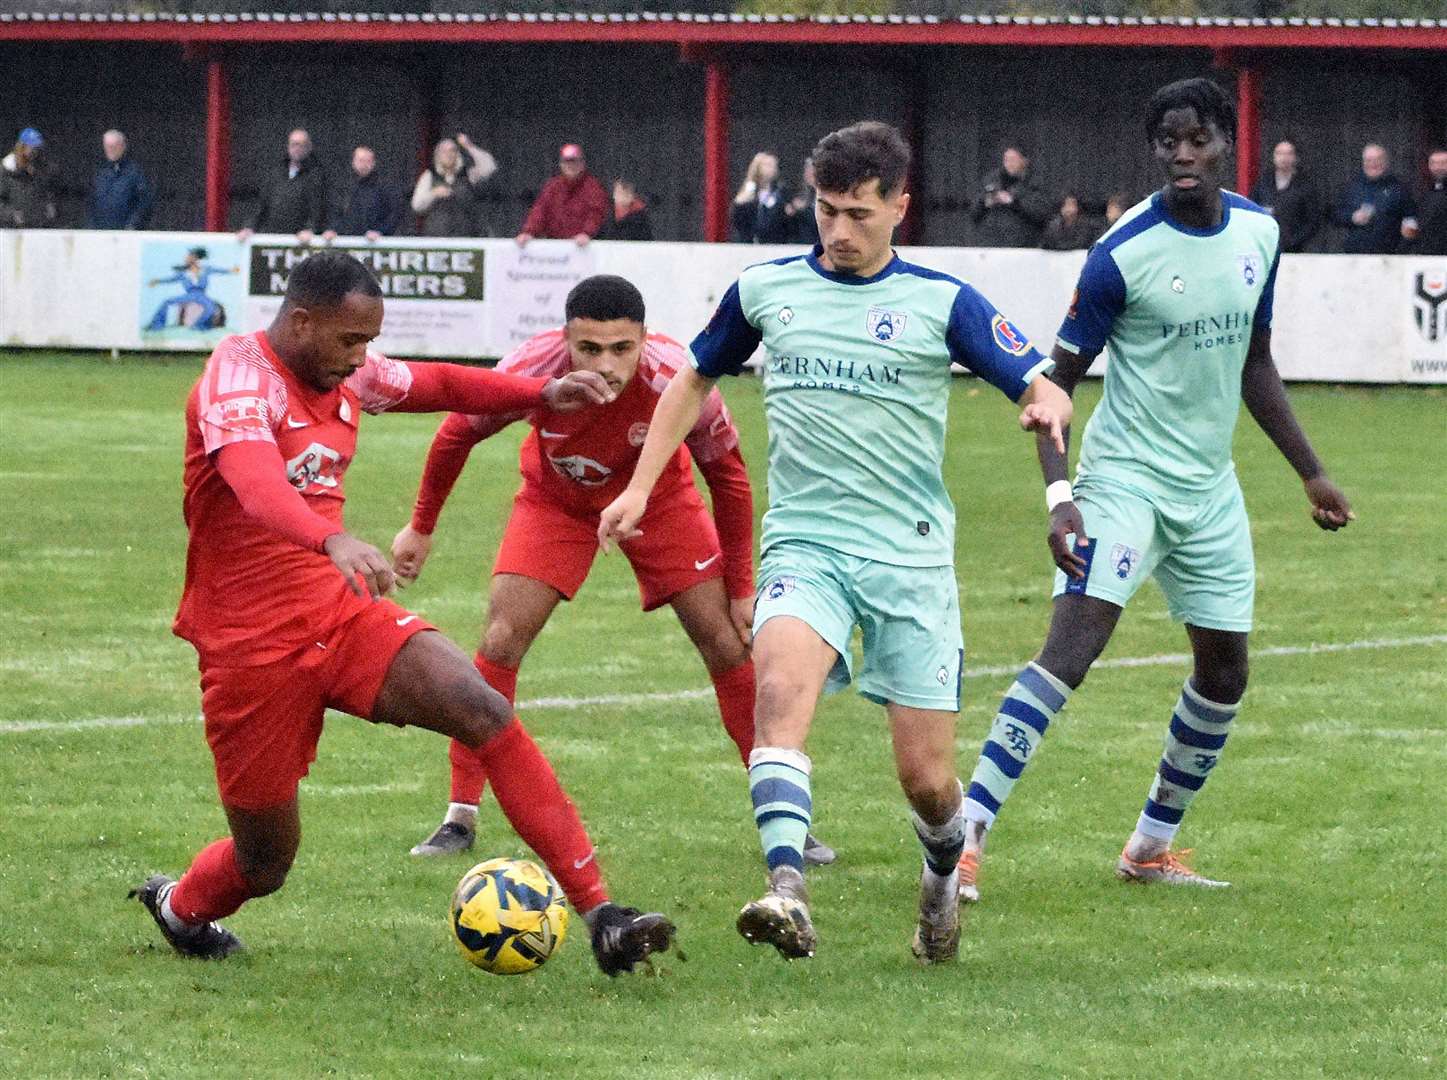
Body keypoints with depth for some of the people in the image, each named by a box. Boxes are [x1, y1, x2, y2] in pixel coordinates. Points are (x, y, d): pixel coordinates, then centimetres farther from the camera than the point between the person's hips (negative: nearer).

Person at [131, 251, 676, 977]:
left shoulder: (345, 374, 7)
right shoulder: (239, 375, -17)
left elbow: (436, 385, 27)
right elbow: (256, 486, -37)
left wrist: (541, 394, 11)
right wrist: (334, 541, -55)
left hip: (344, 616, 6)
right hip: (251, 645, -6)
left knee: (486, 712, -19)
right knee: (265, 864, 4)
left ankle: (598, 915, -20)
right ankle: (179, 908, 41)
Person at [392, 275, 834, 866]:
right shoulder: (532, 373, -34)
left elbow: (728, 476, -16)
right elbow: (456, 435, -12)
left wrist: (740, 588, -11)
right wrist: (421, 528, -1)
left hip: (657, 501, 0)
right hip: (554, 501, 0)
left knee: (729, 645, -6)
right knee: (500, 643, -13)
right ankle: (460, 819, -1)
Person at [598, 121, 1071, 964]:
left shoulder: (942, 303, 0)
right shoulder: (765, 290, 7)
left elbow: (1044, 389, -4)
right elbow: (697, 379, 23)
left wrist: (1046, 407, -29)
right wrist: (642, 486, 15)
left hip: (911, 556, -1)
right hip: (805, 544, 1)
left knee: (926, 776, -1)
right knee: (781, 683, -31)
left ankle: (944, 875, 35)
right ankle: (788, 894, -43)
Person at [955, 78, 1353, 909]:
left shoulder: (1259, 234, 3)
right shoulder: (1124, 255, -14)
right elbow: (1058, 380, -10)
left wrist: (1311, 472, 17)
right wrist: (1058, 494, -21)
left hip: (1210, 488, 6)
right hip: (1125, 477, -6)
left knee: (1224, 674, 10)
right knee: (1073, 646, -21)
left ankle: (1153, 847, 26)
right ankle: (966, 838, -24)